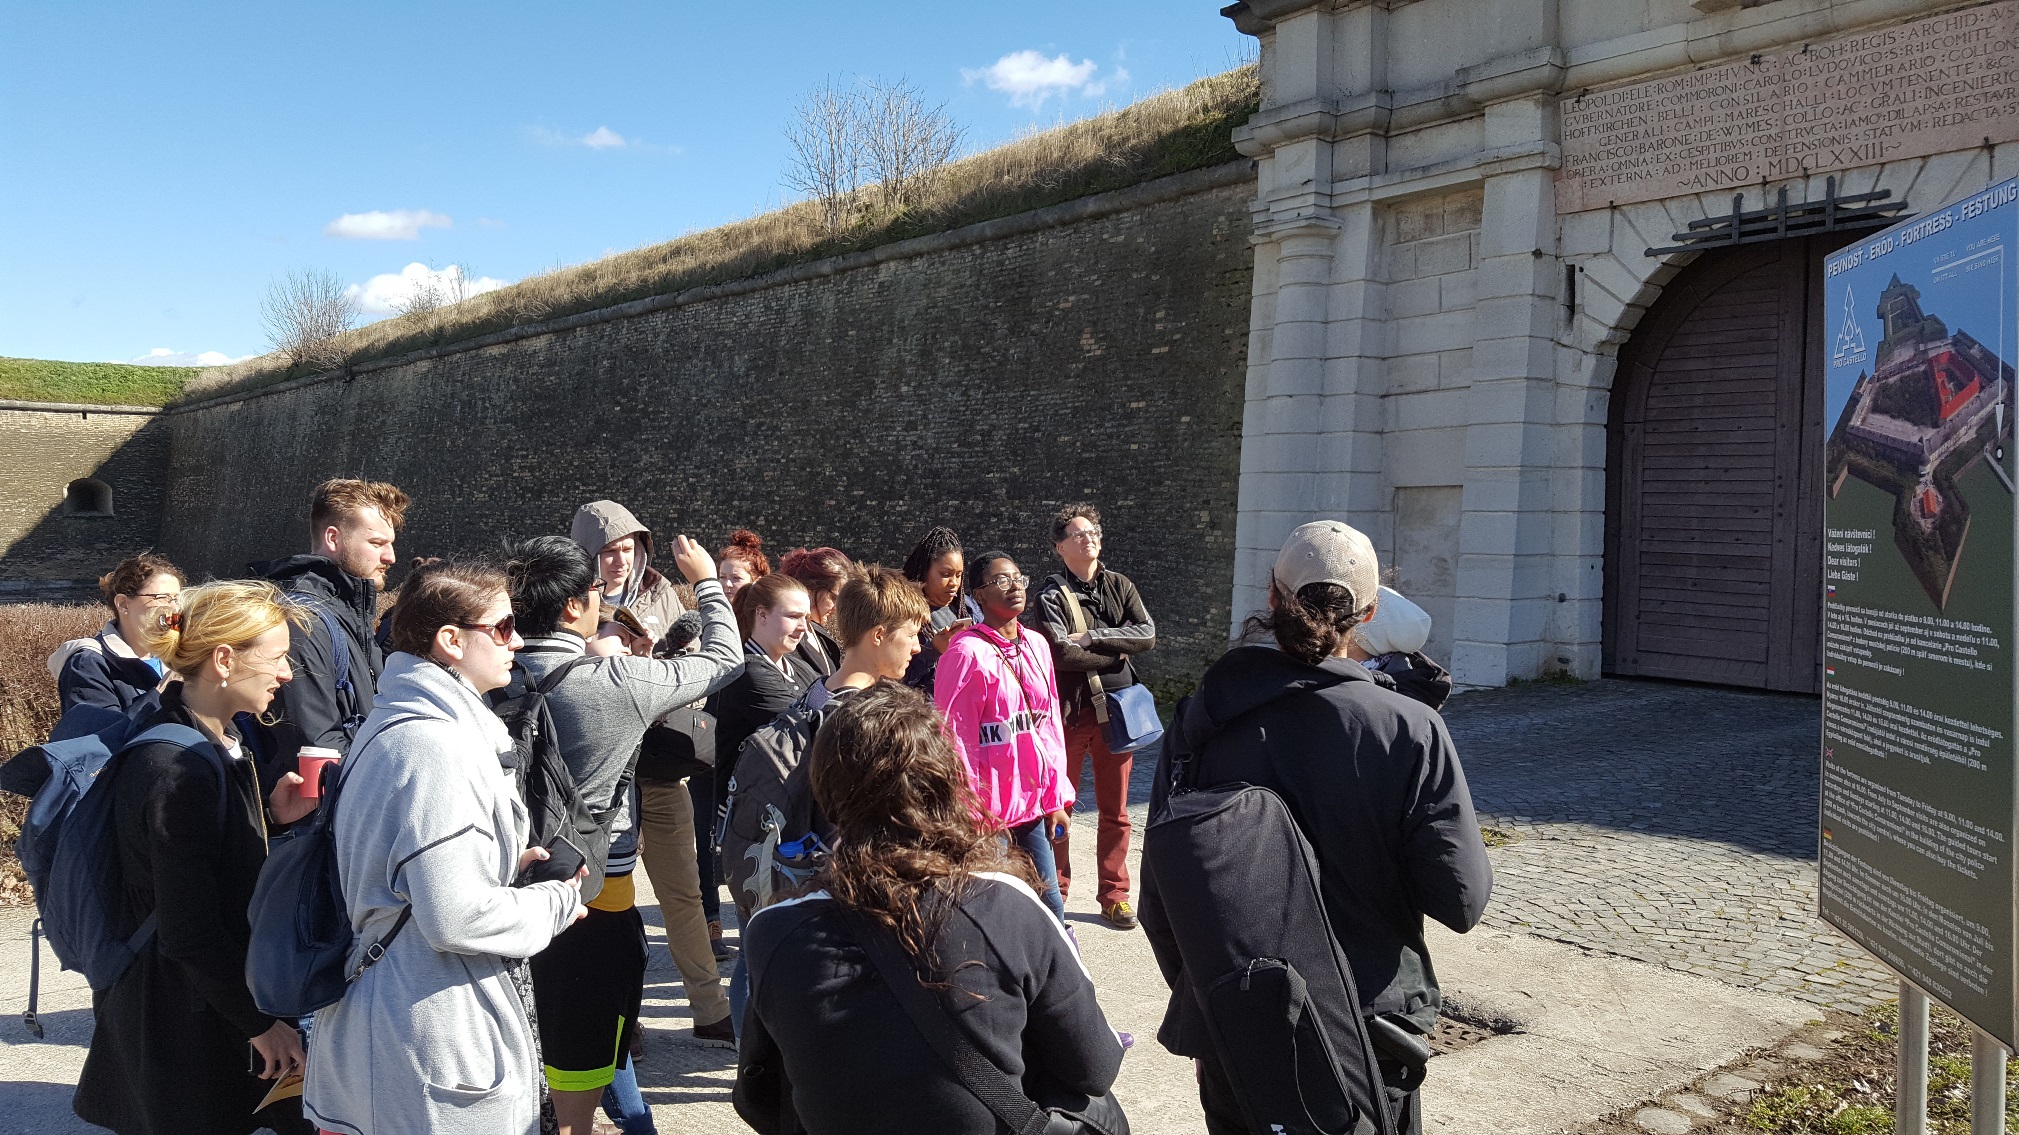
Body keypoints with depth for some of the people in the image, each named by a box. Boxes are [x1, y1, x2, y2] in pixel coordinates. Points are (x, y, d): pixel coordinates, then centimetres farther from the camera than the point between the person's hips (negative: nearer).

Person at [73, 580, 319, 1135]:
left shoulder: (217, 739, 4)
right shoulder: (178, 770, -25)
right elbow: (188, 930, -23)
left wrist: (272, 818, -3)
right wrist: (259, 1021, -15)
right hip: (183, 1022, -9)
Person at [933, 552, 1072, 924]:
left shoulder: (1036, 645, 8)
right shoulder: (967, 652, -13)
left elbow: (1050, 723, 12)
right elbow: (955, 738, -13)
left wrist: (1055, 796, 10)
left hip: (1031, 804, 7)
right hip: (988, 810, -6)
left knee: (1050, 906, 13)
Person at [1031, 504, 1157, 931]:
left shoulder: (1120, 586, 9)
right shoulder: (1052, 593, -3)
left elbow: (1148, 635, -5)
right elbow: (1061, 652, -17)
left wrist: (1094, 636, -14)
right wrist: (1114, 656, -9)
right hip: (1069, 711, -3)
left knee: (1115, 811, 9)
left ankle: (1114, 895, 20)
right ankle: (1055, 892, 16)